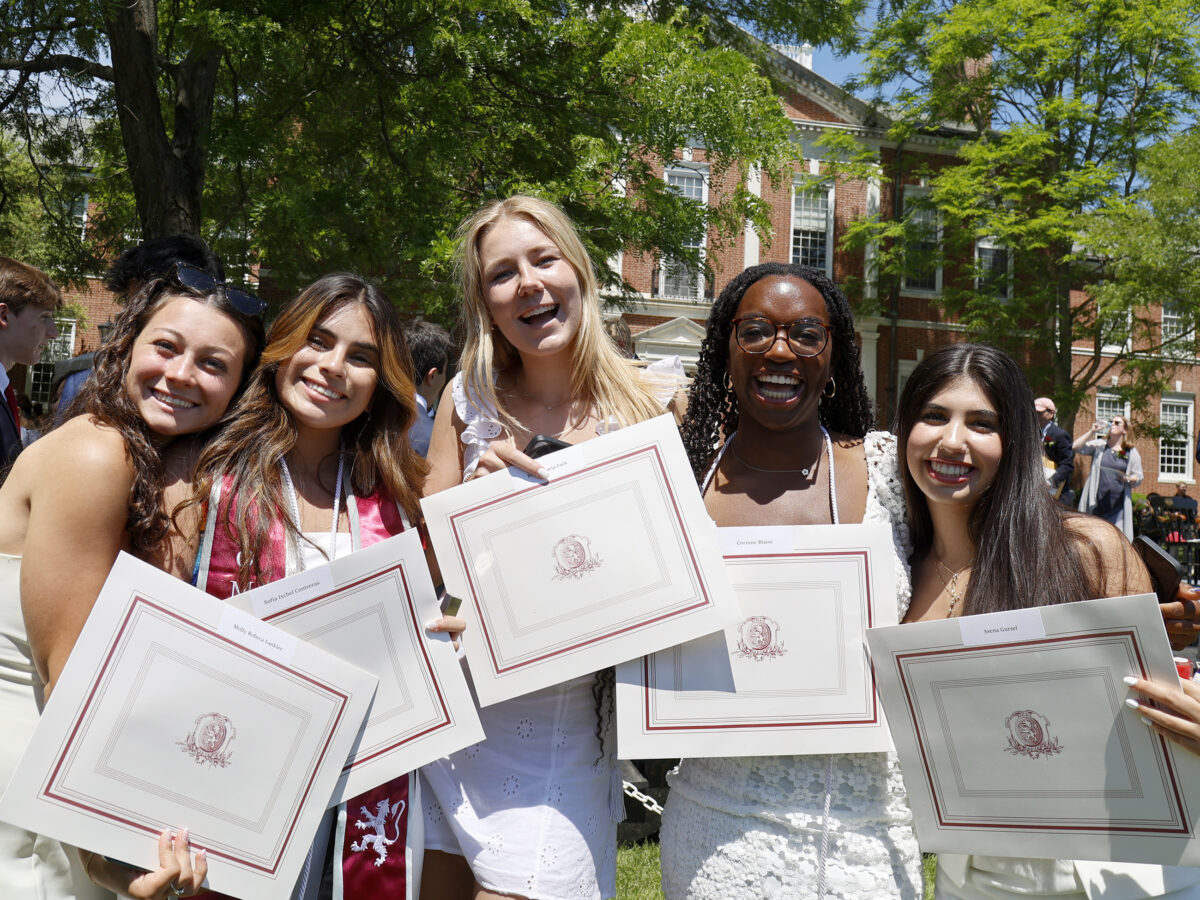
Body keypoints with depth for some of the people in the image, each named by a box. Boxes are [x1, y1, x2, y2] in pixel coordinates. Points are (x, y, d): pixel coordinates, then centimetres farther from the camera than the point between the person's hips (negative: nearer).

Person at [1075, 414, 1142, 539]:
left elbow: (1138, 478, 11)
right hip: (1097, 503, 0)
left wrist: (1128, 478, -11)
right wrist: (1092, 431, -4)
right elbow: (1076, 447, -1)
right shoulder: (1099, 445, 11)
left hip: (1117, 504, 0)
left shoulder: (1131, 452, 10)